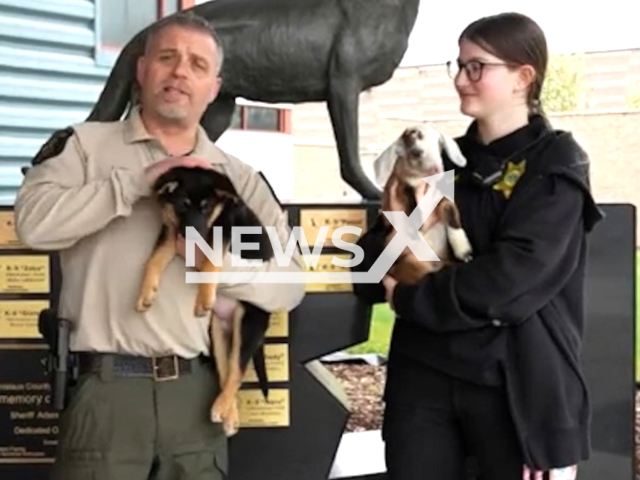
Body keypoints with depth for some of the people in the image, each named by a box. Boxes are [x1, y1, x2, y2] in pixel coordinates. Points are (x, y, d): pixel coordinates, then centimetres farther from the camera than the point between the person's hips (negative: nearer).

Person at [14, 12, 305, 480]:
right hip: (108, 387, -2)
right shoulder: (87, 144, 6)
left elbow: (290, 284, 7)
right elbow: (34, 221, -11)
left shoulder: (240, 177, 12)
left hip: (198, 389, 3)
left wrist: (223, 263, -12)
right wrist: (139, 181, -13)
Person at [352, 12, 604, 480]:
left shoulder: (557, 166, -4)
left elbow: (511, 279, -18)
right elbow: (369, 268, 8)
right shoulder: (444, 161, 11)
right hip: (423, 376, 5)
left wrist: (408, 298, -10)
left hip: (517, 384, -4)